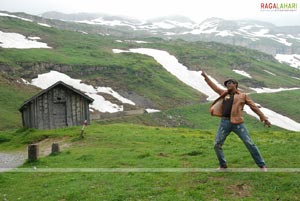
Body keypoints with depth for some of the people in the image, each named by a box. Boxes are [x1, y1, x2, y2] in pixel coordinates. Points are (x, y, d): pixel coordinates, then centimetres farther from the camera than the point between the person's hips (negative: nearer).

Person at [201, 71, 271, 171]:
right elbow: (214, 87, 27)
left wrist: (264, 118, 6)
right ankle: (223, 165, 21)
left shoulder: (243, 96, 9)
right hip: (224, 122, 4)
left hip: (237, 123, -4)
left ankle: (262, 165, 11)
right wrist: (206, 77, 26)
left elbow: (254, 106, 9)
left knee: (250, 144, -3)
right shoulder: (224, 93, 20)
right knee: (217, 145, 2)